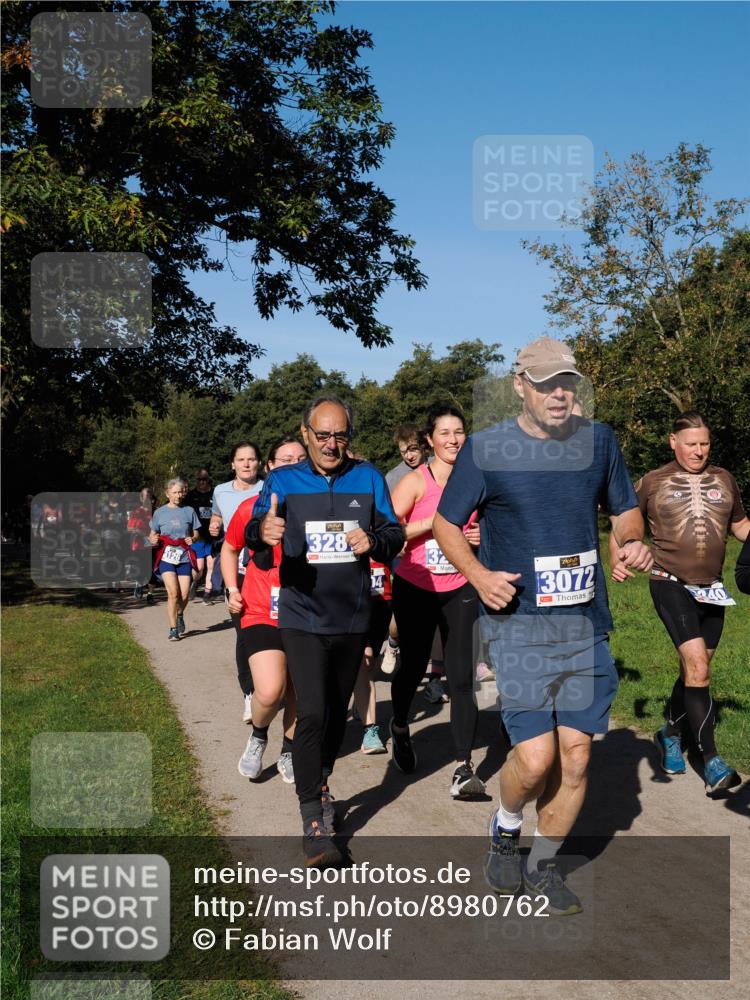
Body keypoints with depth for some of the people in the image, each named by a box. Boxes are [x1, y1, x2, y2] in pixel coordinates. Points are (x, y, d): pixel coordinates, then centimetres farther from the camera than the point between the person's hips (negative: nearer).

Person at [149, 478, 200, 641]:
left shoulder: (189, 511, 7)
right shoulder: (159, 512, 6)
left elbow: (196, 534, 14)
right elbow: (152, 535, 12)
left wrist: (192, 539, -8)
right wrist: (153, 540, -11)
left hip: (184, 557, 1)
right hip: (166, 557, -1)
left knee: (184, 595, -2)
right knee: (173, 593, -15)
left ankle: (180, 615, 32)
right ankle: (173, 629, -4)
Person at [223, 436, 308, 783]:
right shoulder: (251, 508, -4)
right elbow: (230, 548, 14)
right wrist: (232, 589, 3)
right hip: (261, 613, -2)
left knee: (298, 692, 10)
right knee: (270, 692, -17)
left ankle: (288, 753, 35)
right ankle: (258, 736, 17)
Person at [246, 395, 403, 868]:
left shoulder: (367, 478, 3)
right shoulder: (284, 480, -2)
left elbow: (395, 533, 3)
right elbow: (255, 528, -14)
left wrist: (374, 541, -20)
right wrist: (262, 531, -39)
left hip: (352, 619, 3)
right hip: (303, 618, -3)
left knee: (338, 713, 18)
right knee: (312, 714, -15)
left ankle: (321, 782, 43)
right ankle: (314, 823, -6)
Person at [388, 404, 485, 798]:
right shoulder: (416, 481, -9)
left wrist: (483, 537, -4)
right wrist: (434, 522, -20)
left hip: (460, 590, 2)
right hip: (415, 589, -2)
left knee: (462, 677, -6)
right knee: (413, 666, 13)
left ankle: (463, 767, -4)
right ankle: (399, 727, 43)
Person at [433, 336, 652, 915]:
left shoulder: (599, 441, 6)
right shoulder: (486, 449, -4)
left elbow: (626, 509, 17)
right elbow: (446, 522, 4)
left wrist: (633, 541, -6)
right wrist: (478, 574, -13)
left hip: (586, 622, 4)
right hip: (518, 622, -4)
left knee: (576, 756, 6)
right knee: (535, 758, -10)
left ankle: (543, 864, 28)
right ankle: (506, 829, 23)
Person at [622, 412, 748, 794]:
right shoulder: (654, 482, 0)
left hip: (711, 589, 5)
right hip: (671, 585, -5)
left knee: (694, 669, 13)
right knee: (697, 666, -16)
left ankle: (670, 733, 37)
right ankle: (711, 761, -13)